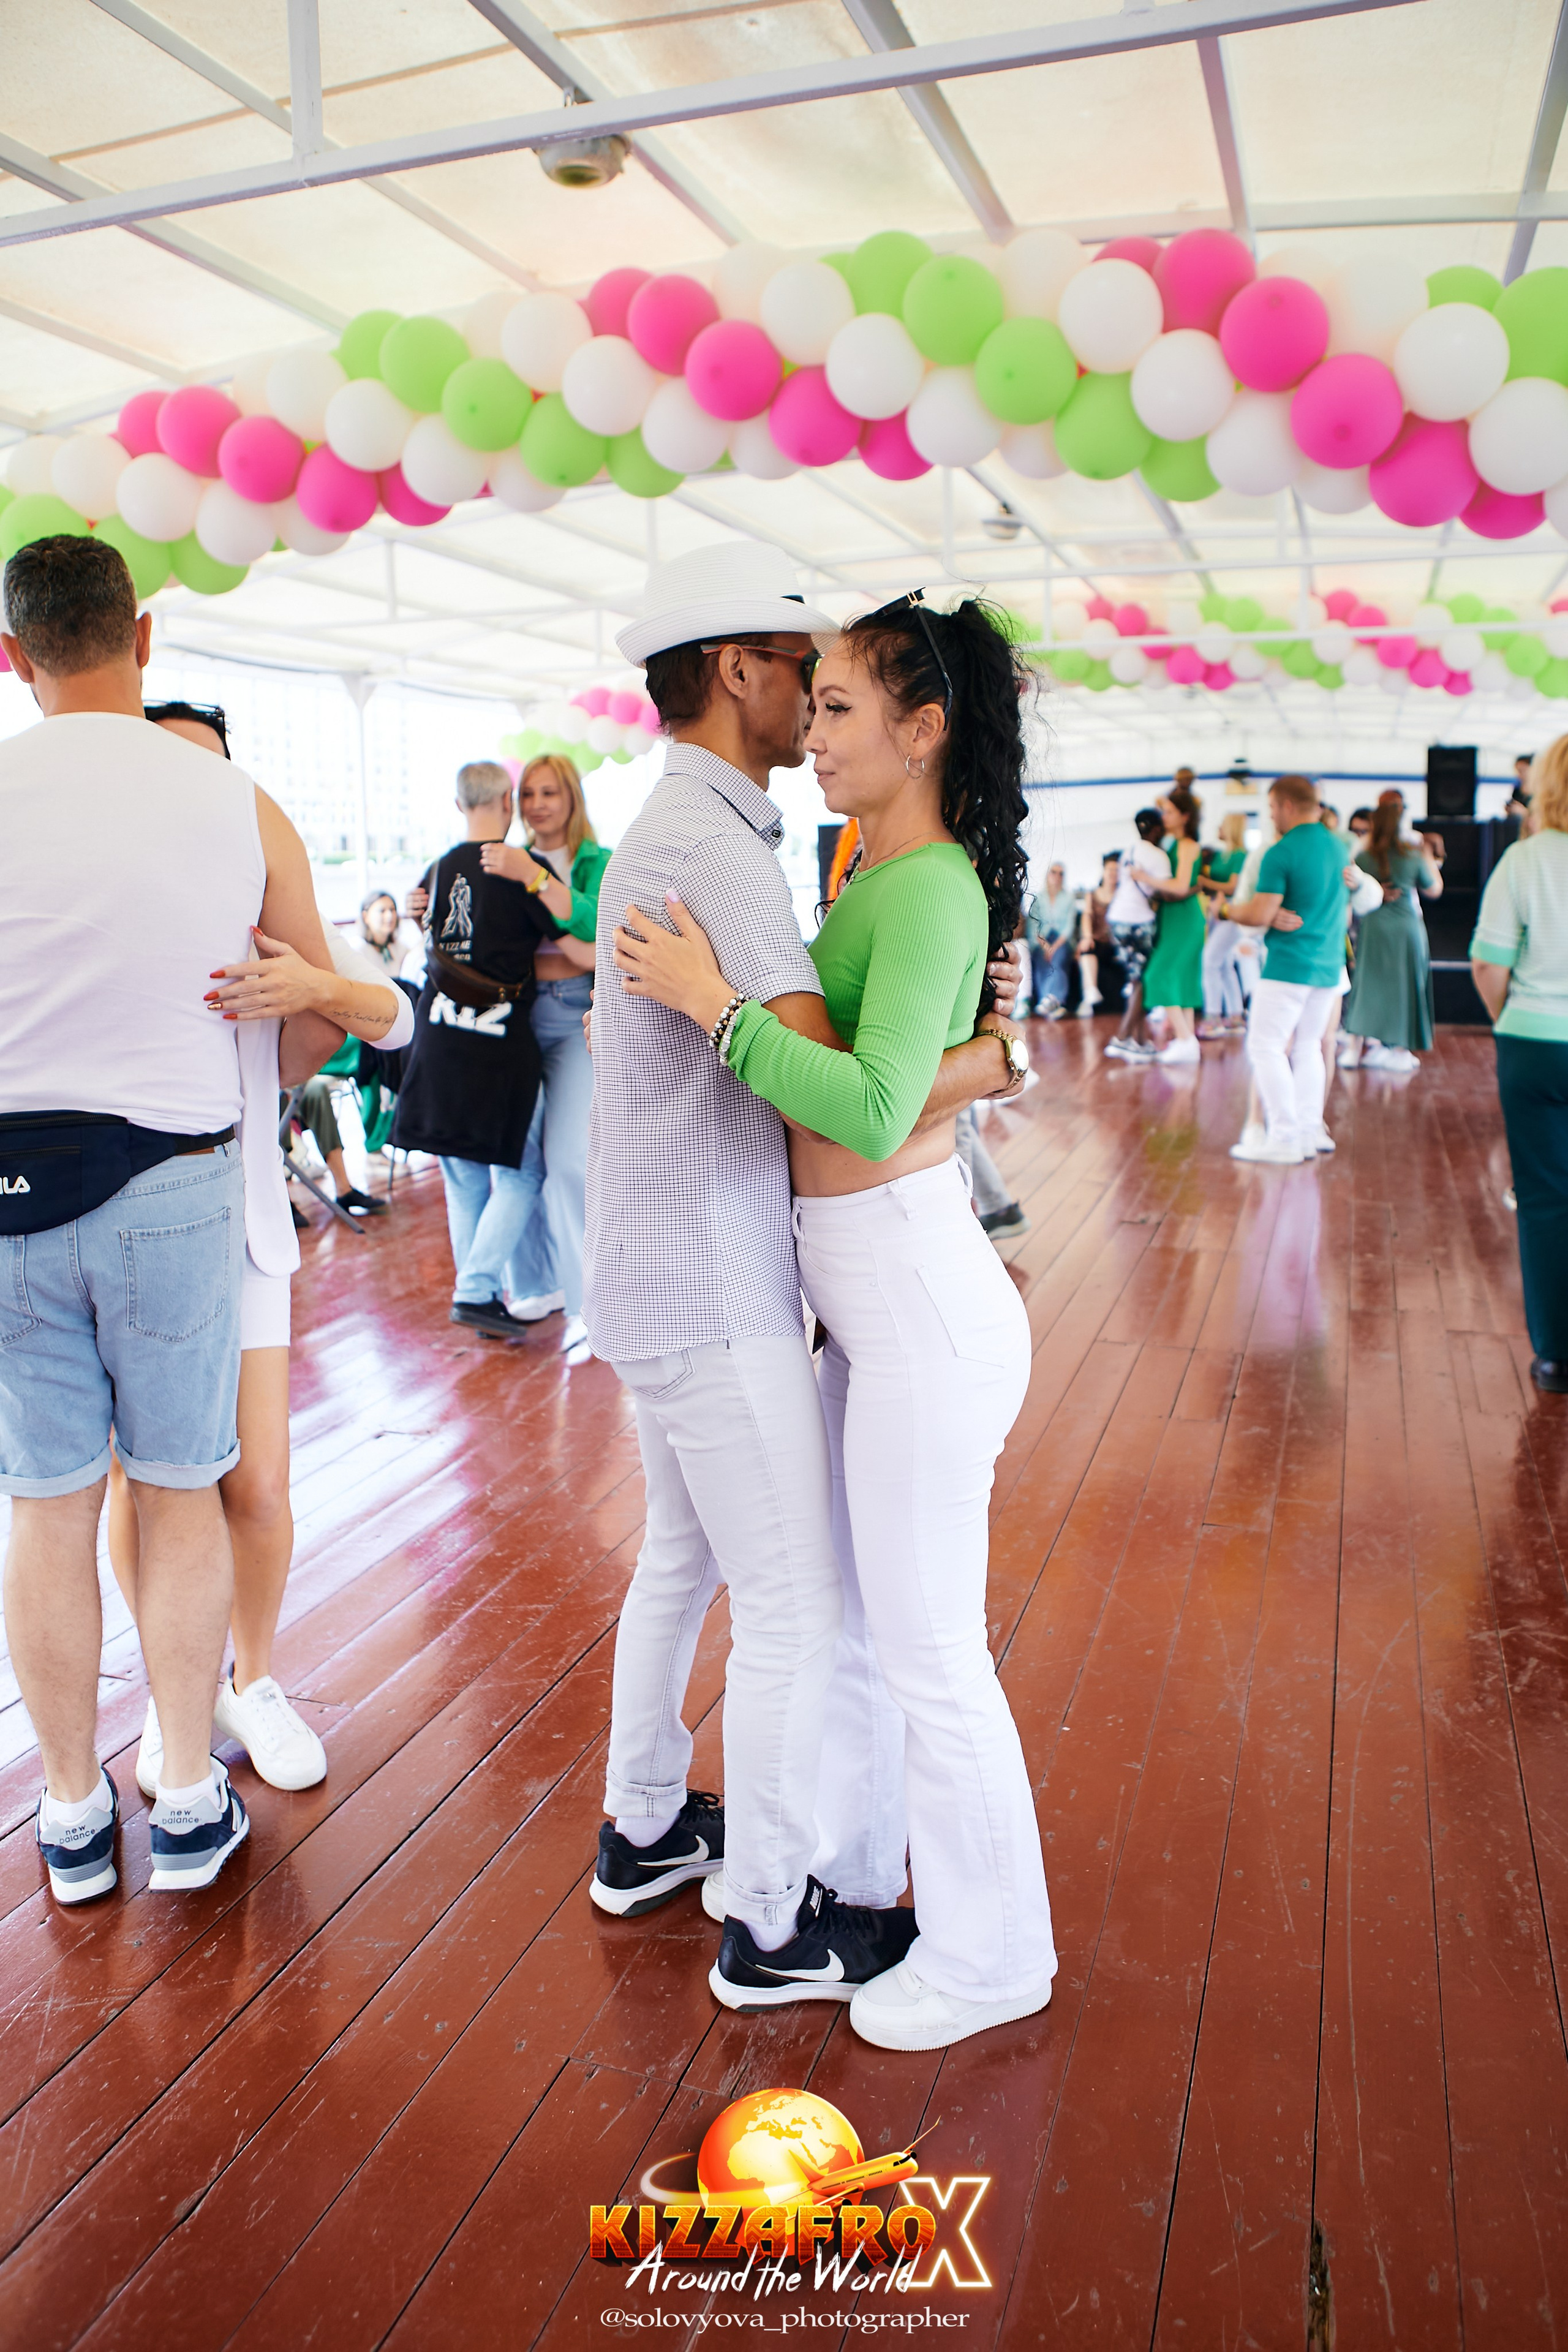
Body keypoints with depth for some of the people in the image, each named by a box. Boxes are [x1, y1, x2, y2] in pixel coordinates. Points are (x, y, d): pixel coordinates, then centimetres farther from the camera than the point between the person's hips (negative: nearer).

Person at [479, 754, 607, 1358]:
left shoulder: (599, 862, 2)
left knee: (568, 1158, -13)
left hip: (579, 1015, -4)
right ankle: (536, 1286, 18)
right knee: (518, 1154, 2)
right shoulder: (510, 863, 15)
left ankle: (584, 1305, -5)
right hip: (517, 1014, 4)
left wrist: (532, 876, -23)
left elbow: (595, 924, -17)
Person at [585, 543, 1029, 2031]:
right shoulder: (712, 844, -20)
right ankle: (775, 1923, 18)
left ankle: (645, 1829, 39)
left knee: (683, 1554, 22)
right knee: (797, 1600, 1)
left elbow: (802, 1044, 14)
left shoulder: (675, 831, 14)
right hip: (708, 1287, -10)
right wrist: (996, 1062, -11)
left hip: (660, 1270, 10)